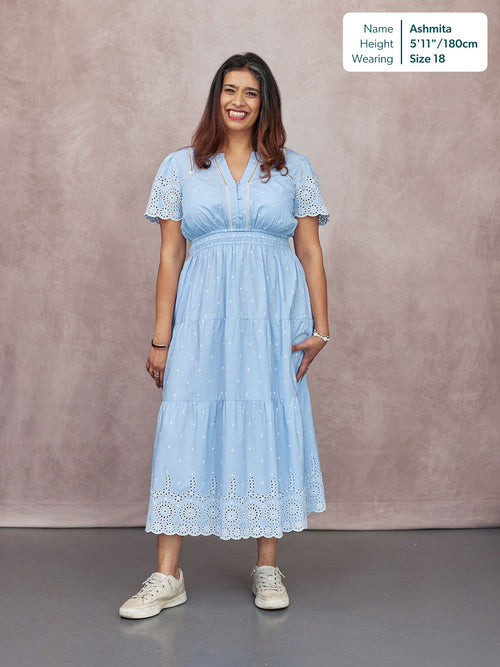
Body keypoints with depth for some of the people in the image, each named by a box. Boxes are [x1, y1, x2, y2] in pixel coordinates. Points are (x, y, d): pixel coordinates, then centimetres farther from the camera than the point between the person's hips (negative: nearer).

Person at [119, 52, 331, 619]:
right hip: (203, 316, 0)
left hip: (275, 316, 1)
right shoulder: (180, 166, 10)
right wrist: (161, 336, 2)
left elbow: (311, 253, 9)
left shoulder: (293, 168, 11)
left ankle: (267, 568, 17)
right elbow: (170, 254, 7)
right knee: (185, 426, -4)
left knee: (273, 424, 2)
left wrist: (320, 326, 0)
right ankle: (167, 577, 6)